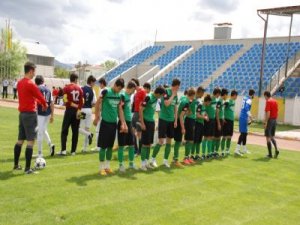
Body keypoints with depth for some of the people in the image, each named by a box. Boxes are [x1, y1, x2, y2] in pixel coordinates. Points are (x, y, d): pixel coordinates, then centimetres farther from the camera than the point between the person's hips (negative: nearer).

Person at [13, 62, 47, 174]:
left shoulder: (19, 83, 11)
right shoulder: (31, 84, -16)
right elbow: (40, 97, -8)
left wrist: (38, 102, 13)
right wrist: (45, 105, 11)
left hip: (22, 113, 9)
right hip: (30, 114, -9)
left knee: (20, 140, 16)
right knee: (30, 141, -5)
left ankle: (16, 165, 26)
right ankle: (27, 168, -3)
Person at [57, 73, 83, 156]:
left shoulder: (67, 88, -6)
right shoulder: (79, 89, 5)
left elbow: (66, 100, -14)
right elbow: (82, 101, -1)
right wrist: (79, 110, -3)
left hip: (69, 110, -3)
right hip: (77, 111, 3)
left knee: (64, 131, 5)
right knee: (75, 131, 9)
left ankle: (63, 150, -2)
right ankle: (73, 151, 12)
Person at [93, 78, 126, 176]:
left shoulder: (119, 95, 6)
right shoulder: (106, 91, -11)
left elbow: (120, 110, 10)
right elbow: (97, 104, -4)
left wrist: (123, 123, 5)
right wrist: (97, 117, -2)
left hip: (114, 123, 6)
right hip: (105, 122, -5)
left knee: (110, 146, 11)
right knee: (103, 146, 0)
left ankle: (107, 166, 23)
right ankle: (102, 167, 10)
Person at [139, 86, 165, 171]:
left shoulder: (155, 98, 6)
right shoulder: (148, 97, -18)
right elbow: (141, 109, -18)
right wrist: (142, 123, -19)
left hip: (152, 122, 8)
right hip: (146, 122, -8)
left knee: (149, 143, 12)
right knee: (145, 143, -3)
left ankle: (146, 162, 21)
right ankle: (143, 163, 5)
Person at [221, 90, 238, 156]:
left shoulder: (233, 102, 12)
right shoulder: (227, 102, -13)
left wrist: (233, 120, 15)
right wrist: (223, 118, -19)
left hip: (231, 120, 8)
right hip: (227, 120, -8)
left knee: (230, 136, 12)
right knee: (225, 136, -3)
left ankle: (227, 150, 22)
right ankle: (222, 151, 3)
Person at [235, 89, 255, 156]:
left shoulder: (245, 98, 14)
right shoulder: (249, 100, -11)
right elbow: (247, 108, -26)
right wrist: (250, 116, -31)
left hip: (242, 117, 9)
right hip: (244, 118, -9)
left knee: (244, 133, 17)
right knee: (243, 133, -8)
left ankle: (244, 149, 27)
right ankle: (237, 149, -13)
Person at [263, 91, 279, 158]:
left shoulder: (268, 102, -13)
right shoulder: (275, 101, 11)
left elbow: (268, 113, -20)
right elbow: (277, 112, 14)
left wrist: (265, 122, -18)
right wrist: (275, 120, 20)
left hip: (269, 120, -8)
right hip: (274, 120, 8)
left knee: (268, 137, 1)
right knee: (272, 136, 17)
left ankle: (270, 154, 3)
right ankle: (276, 149, -2)